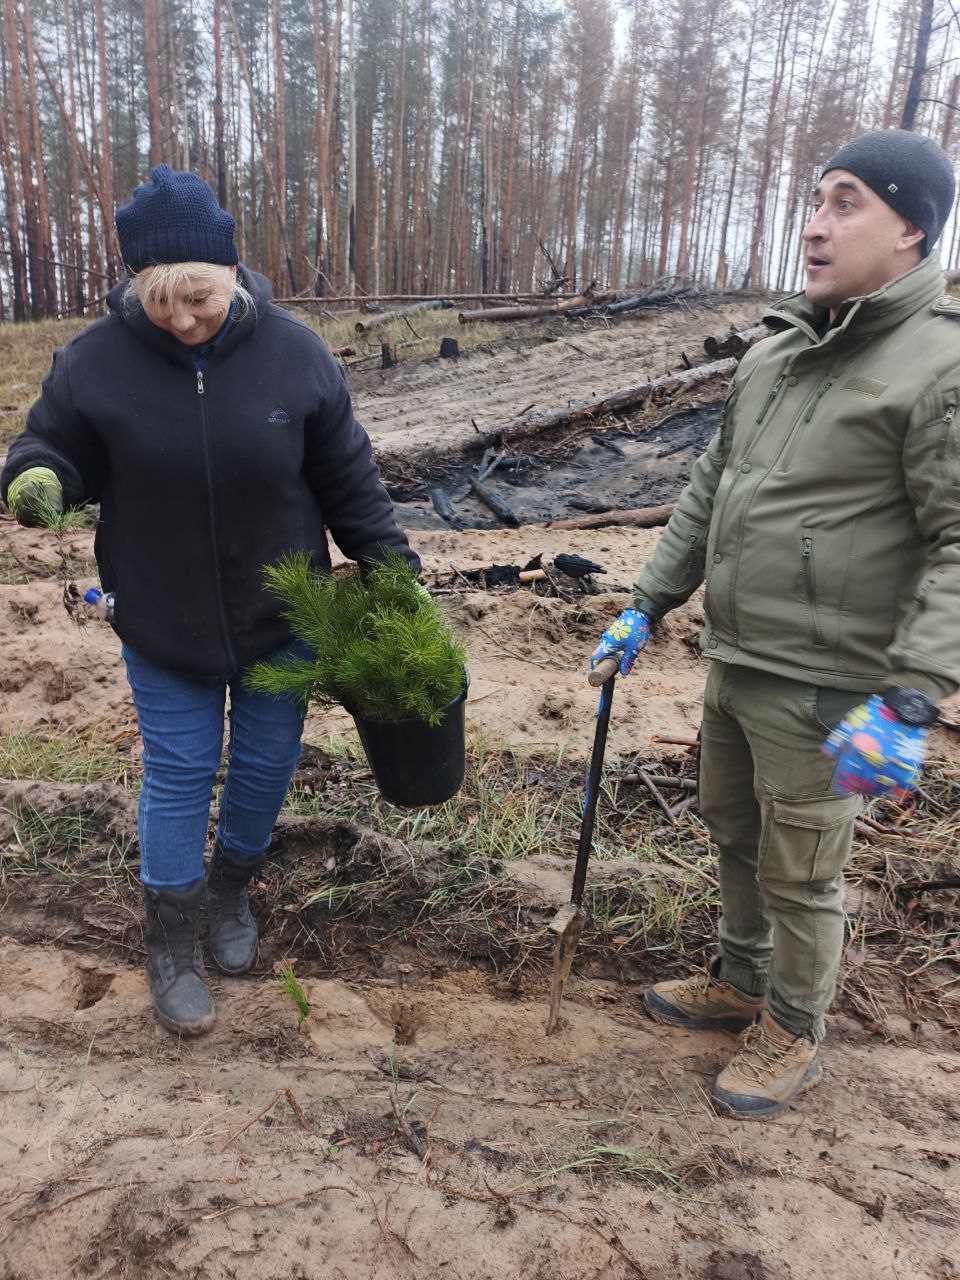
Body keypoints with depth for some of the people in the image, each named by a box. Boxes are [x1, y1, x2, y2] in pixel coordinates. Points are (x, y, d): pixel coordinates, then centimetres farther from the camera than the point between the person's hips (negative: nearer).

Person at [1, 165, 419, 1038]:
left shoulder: (293, 353, -10)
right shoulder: (96, 361, -12)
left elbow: (346, 475, -2)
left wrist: (387, 558, -2)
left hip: (283, 616, 2)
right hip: (164, 627, -1)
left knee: (267, 766, 14)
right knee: (179, 776, 8)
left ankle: (231, 891, 42)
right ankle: (170, 943, 29)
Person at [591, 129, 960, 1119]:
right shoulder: (774, 352, 9)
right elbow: (711, 487, 15)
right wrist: (647, 605, 13)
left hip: (821, 693, -7)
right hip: (732, 664, 8)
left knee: (800, 872, 9)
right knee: (733, 832, 22)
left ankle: (792, 1034, 34)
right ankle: (741, 983, 46)